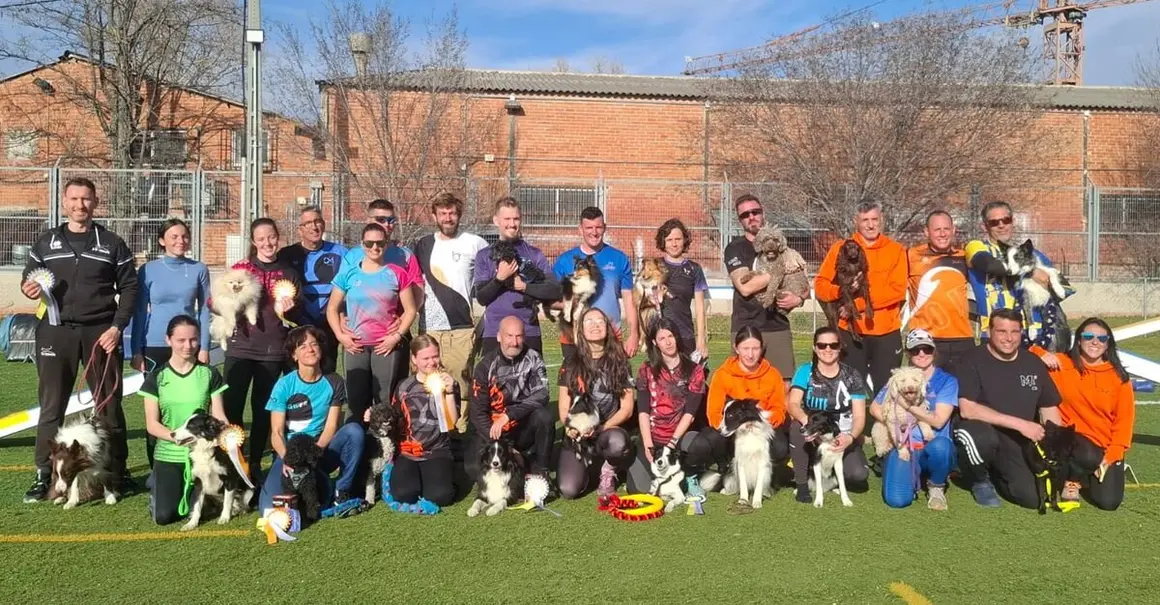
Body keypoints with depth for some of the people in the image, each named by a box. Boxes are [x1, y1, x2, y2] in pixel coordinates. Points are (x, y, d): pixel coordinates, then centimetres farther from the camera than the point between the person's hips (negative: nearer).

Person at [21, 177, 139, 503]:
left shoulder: (112, 243, 5)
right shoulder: (45, 242, 9)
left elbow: (129, 288, 3)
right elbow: (27, 278, 15)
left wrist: (117, 326, -8)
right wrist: (28, 288, -10)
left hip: (101, 332, -1)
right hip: (56, 332, 1)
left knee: (109, 403, 5)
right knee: (51, 405, 4)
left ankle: (119, 470, 15)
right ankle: (44, 475, 12)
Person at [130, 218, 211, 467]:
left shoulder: (199, 270, 2)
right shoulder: (148, 270, 0)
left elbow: (204, 310, 5)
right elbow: (140, 312, 3)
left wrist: (204, 348, -1)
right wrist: (136, 351, 0)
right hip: (155, 347, 0)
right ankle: (156, 468, 16)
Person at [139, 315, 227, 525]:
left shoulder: (209, 374, 1)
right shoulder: (157, 377, -1)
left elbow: (219, 417, -1)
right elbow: (152, 425, -4)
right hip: (168, 455, 0)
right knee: (164, 516, -11)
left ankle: (191, 490, 26)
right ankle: (156, 484, 22)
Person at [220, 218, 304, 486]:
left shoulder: (289, 274, 8)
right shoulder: (240, 269, 5)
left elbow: (298, 315, 10)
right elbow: (216, 301, 3)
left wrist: (286, 310, -10)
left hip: (273, 351, 1)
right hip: (240, 347, -1)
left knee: (263, 411, 7)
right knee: (231, 408, -6)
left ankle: (255, 465, 19)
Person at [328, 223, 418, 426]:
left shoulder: (396, 274, 3)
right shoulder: (348, 274, 5)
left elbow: (410, 310, 4)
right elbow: (332, 308, 10)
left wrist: (397, 336, -6)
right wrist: (340, 335, -2)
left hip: (386, 345, -1)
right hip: (355, 346, 1)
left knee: (385, 403, 1)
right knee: (357, 402, 7)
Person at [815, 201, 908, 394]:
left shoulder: (896, 250, 3)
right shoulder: (841, 248, 4)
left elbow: (898, 290, -8)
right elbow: (820, 285, 2)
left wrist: (857, 303, -14)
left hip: (887, 332, 0)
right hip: (851, 332, 0)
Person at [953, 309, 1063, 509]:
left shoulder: (1033, 363, 5)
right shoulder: (975, 361, -10)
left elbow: (1050, 409, 12)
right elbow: (967, 409, -21)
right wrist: (1019, 423, -22)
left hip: (1019, 443, 4)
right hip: (982, 432, -4)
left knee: (1034, 498, -14)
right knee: (983, 438, -39)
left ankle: (997, 473, 20)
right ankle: (980, 480, -4)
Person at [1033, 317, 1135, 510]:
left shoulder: (1119, 377, 0)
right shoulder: (1061, 364, -4)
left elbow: (1124, 418, 0)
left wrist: (1112, 455, -10)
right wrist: (1042, 355, -23)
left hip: (1106, 447, 2)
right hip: (1072, 438, -2)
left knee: (1109, 501, -12)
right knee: (1090, 457, -36)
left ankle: (1088, 475, 22)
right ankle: (1073, 479, -1)